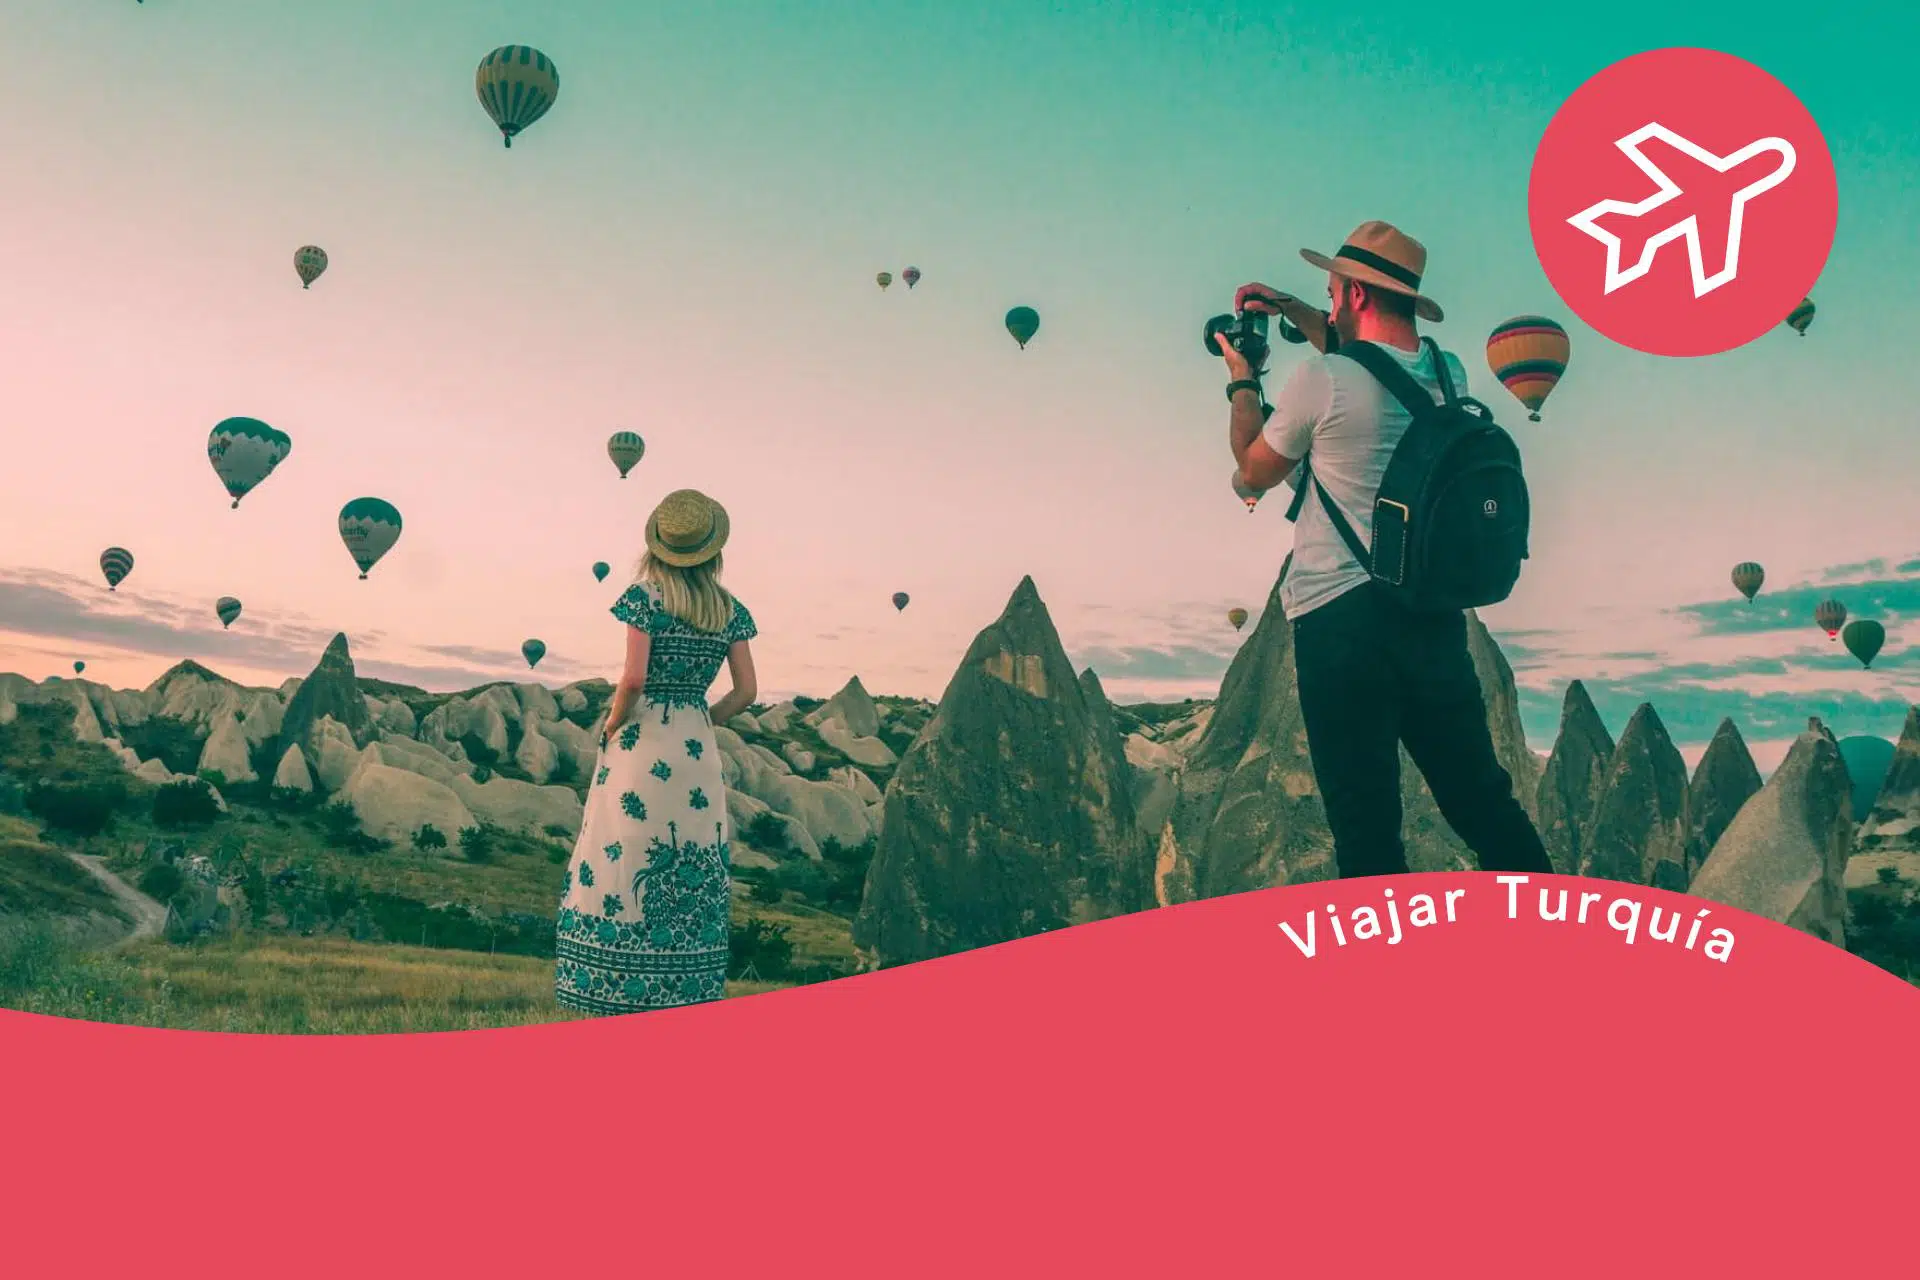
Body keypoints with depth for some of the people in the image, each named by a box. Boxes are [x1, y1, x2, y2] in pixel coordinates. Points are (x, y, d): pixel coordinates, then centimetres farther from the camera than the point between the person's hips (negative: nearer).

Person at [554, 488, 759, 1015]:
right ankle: (687, 993, 14)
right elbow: (746, 692, 4)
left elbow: (634, 679, -17)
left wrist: (611, 725, -1)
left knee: (624, 862, 1)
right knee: (692, 873, 9)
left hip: (641, 744, -4)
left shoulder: (644, 596, -7)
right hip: (698, 751, 4)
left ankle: (620, 992, 3)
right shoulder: (731, 610, 6)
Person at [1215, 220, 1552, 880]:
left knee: (1367, 822, 2)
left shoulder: (1320, 379, -12)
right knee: (1483, 799, 15)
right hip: (1435, 615, 6)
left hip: (1339, 619, -6)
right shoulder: (1447, 373, 7)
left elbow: (1254, 472, 5)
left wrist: (1242, 385, 20)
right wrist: (1292, 309, 32)